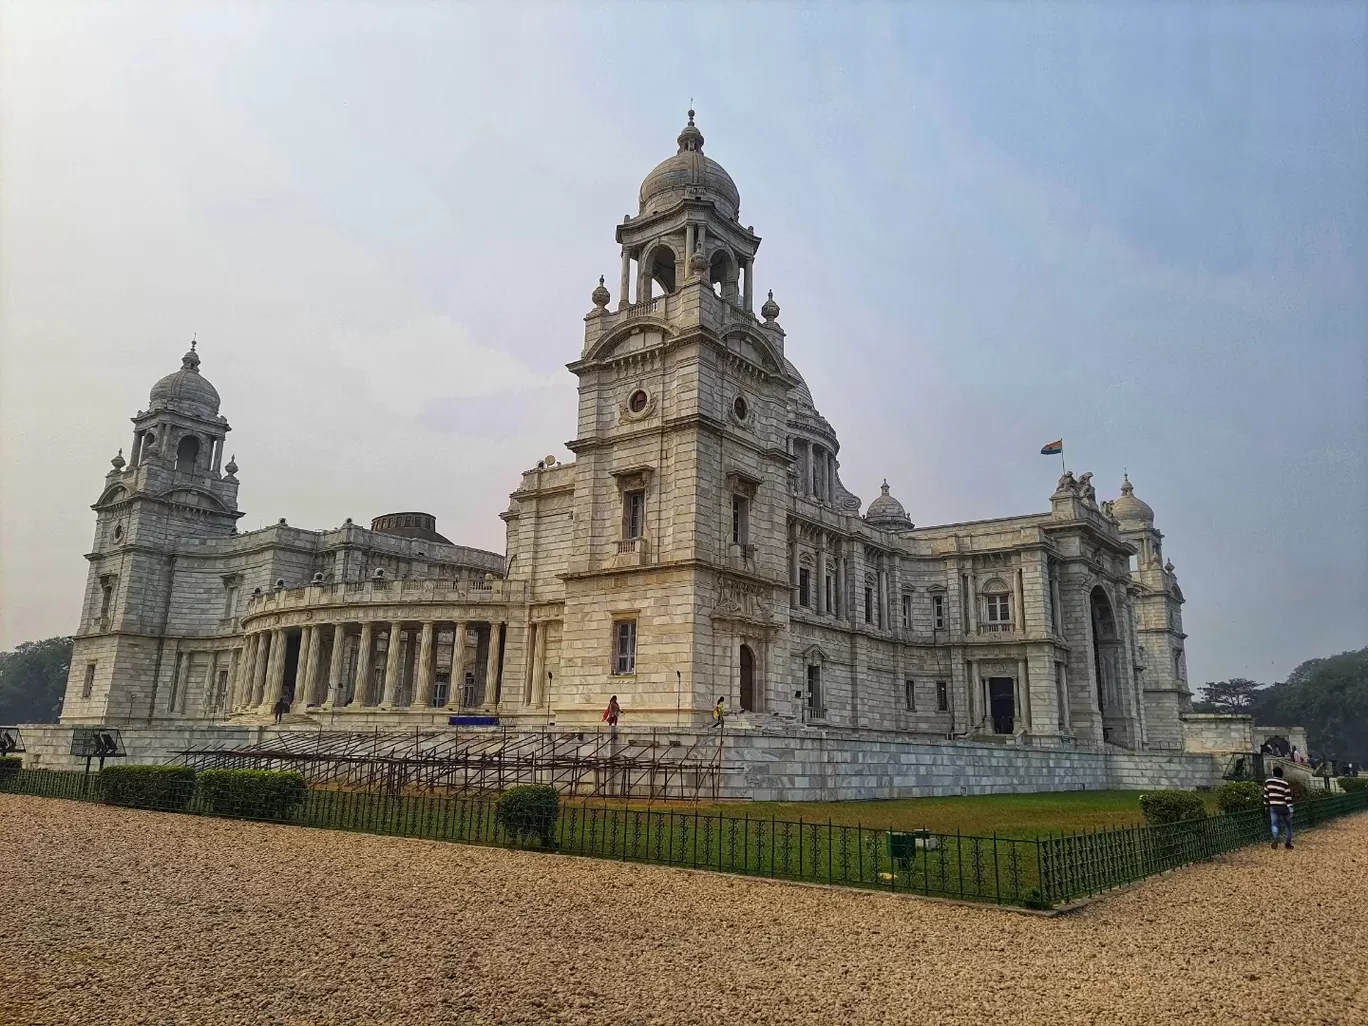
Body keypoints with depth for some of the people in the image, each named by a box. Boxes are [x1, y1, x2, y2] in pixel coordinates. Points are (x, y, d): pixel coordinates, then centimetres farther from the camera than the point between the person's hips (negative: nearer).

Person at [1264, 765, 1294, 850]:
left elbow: (1266, 795, 6)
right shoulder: (1285, 784, -7)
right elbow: (1288, 797, -12)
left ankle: (1275, 838, -26)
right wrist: (1290, 809, -12)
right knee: (1288, 825, 16)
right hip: (1284, 807, -1)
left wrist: (1266, 806, 18)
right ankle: (1287, 843, 19)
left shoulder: (1268, 782, 0)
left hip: (1273, 807, 1)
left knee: (1274, 824, 1)